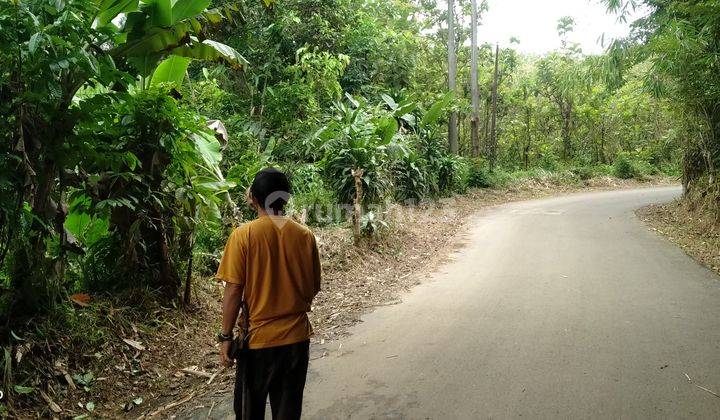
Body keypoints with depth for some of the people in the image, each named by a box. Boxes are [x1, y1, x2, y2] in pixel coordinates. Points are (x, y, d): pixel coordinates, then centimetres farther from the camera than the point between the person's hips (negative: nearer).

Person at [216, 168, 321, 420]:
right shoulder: (305, 235, -3)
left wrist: (226, 337, -3)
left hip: (259, 338, -2)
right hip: (297, 337, 3)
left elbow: (233, 290, -13)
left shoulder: (243, 235, -12)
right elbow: (314, 288, 4)